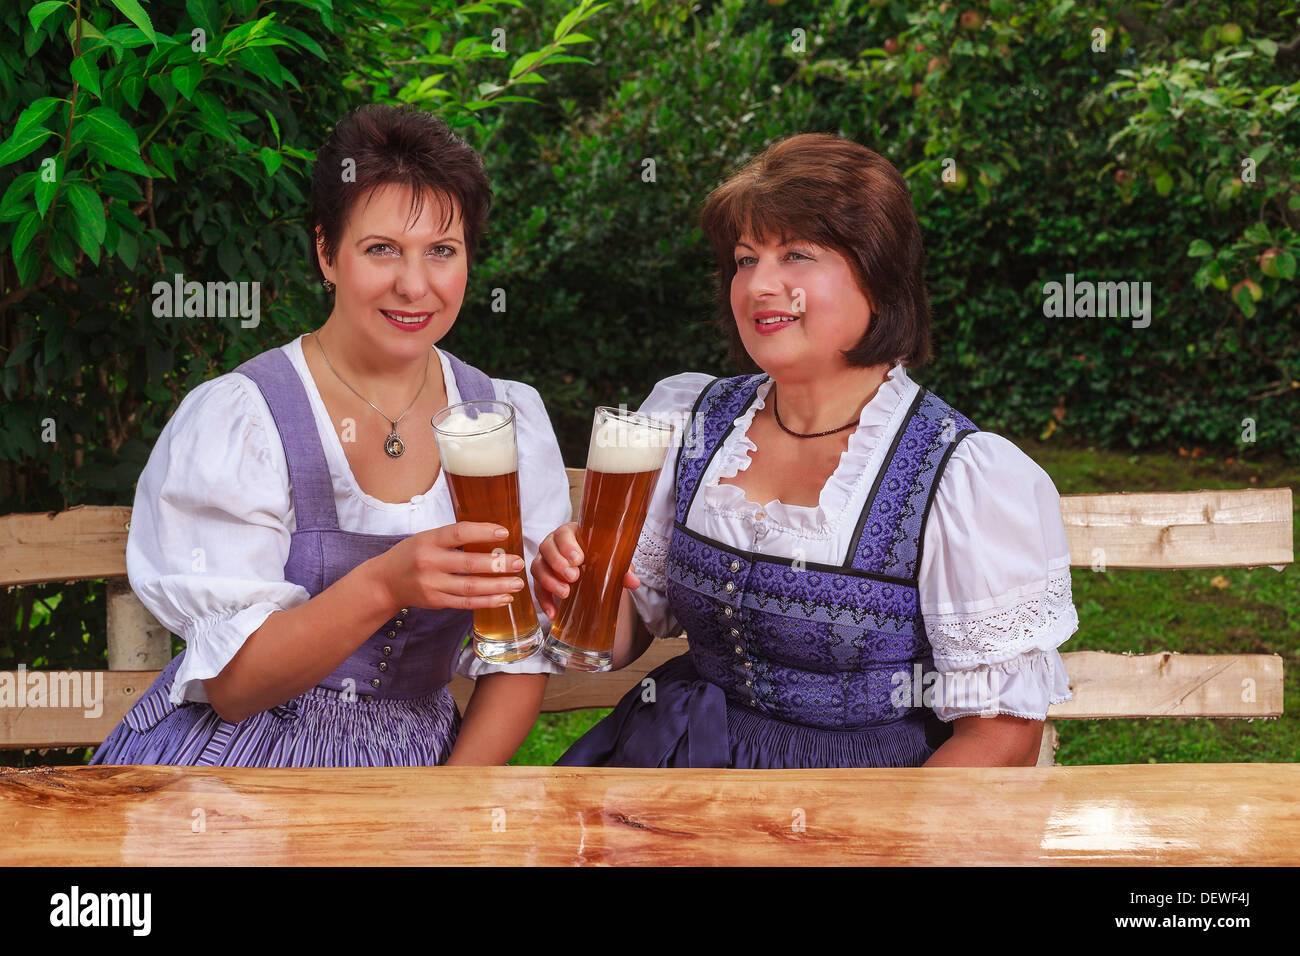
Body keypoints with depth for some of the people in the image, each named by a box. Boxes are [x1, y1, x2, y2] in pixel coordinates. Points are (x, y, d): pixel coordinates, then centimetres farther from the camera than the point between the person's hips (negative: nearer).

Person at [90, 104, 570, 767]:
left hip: (416, 767, 2)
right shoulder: (231, 418, -6)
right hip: (233, 756, -2)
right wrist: (384, 585, -27)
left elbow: (521, 658, 7)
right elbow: (230, 686, -11)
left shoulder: (512, 420, 5)